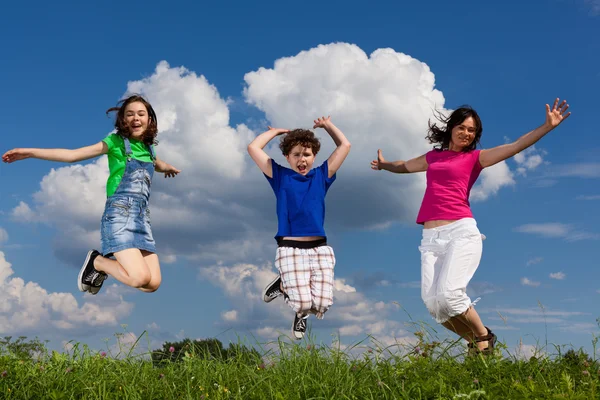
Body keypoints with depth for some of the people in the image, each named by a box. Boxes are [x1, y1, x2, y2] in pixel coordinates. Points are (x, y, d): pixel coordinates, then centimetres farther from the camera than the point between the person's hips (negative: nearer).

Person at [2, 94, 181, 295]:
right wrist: (30, 152, -12)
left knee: (153, 283, -5)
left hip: (142, 217, 6)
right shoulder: (116, 142, 1)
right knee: (140, 278, -23)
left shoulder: (148, 149, 17)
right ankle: (96, 262, 6)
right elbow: (73, 155, -6)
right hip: (119, 214, -6)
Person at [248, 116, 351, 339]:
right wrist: (277, 131, 16)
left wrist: (327, 125, 23)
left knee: (322, 305, -13)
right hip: (290, 249, -2)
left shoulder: (321, 176, 15)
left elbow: (345, 146, 16)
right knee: (302, 304, -18)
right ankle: (284, 285, 18)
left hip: (320, 248, 2)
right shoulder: (280, 176, 10)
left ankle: (301, 314, 24)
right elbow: (253, 148, 5)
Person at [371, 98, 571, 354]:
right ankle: (474, 342, 16)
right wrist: (384, 165, 57)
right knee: (432, 302, -8)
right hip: (431, 238, 4)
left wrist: (548, 126, -9)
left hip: (461, 232, -4)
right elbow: (404, 166, 43)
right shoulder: (433, 157, 22)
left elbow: (516, 146, -1)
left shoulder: (475, 158, 11)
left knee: (448, 295, -22)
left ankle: (484, 336, 5)